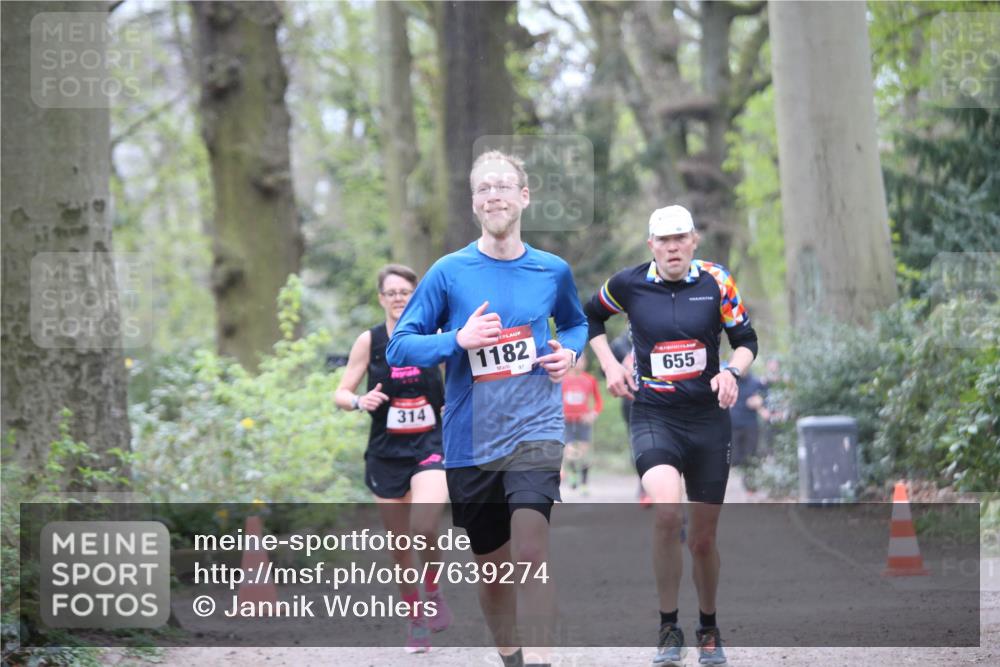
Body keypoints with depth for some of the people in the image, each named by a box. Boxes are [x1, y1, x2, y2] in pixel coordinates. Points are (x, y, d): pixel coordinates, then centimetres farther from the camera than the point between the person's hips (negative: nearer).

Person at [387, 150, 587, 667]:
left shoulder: (552, 271, 4)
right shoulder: (450, 272, -2)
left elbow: (576, 323, 25)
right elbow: (399, 347, -1)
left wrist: (568, 351, 2)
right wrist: (458, 340, -17)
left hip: (534, 430, -1)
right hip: (470, 442, 1)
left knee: (530, 554, -21)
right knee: (491, 565, 12)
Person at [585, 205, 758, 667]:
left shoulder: (716, 282, -2)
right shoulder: (629, 285, -1)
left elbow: (746, 339, 7)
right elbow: (590, 316, 18)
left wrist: (732, 372, -13)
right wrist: (609, 364, 6)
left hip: (708, 418, 2)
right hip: (653, 417, -2)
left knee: (703, 537, 8)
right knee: (667, 509, -28)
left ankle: (709, 629, 33)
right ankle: (668, 629, -15)